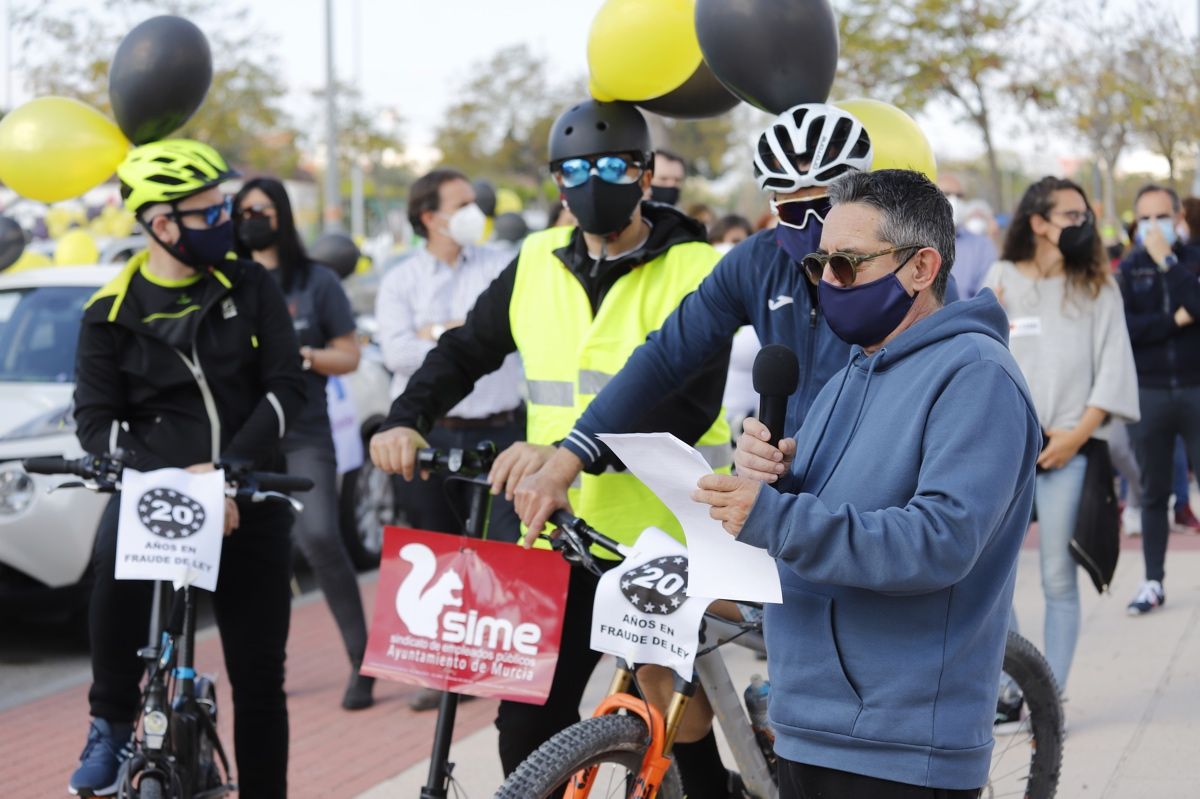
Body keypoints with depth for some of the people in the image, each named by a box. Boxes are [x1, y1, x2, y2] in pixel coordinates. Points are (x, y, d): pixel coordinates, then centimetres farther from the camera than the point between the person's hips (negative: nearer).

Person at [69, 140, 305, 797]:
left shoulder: (249, 288, 2)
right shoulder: (112, 314, -1)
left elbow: (287, 387, -2)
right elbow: (95, 422, -5)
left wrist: (231, 468, -17)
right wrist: (176, 476, -21)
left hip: (249, 497, 2)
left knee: (260, 680, 3)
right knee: (116, 560, -35)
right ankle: (110, 727, -16)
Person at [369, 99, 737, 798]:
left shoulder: (694, 271, -8)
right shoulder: (538, 264, 7)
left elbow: (685, 405, -20)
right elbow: (467, 351, 17)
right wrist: (407, 421, -3)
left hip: (668, 538, -4)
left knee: (680, 725, 5)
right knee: (530, 726, -1)